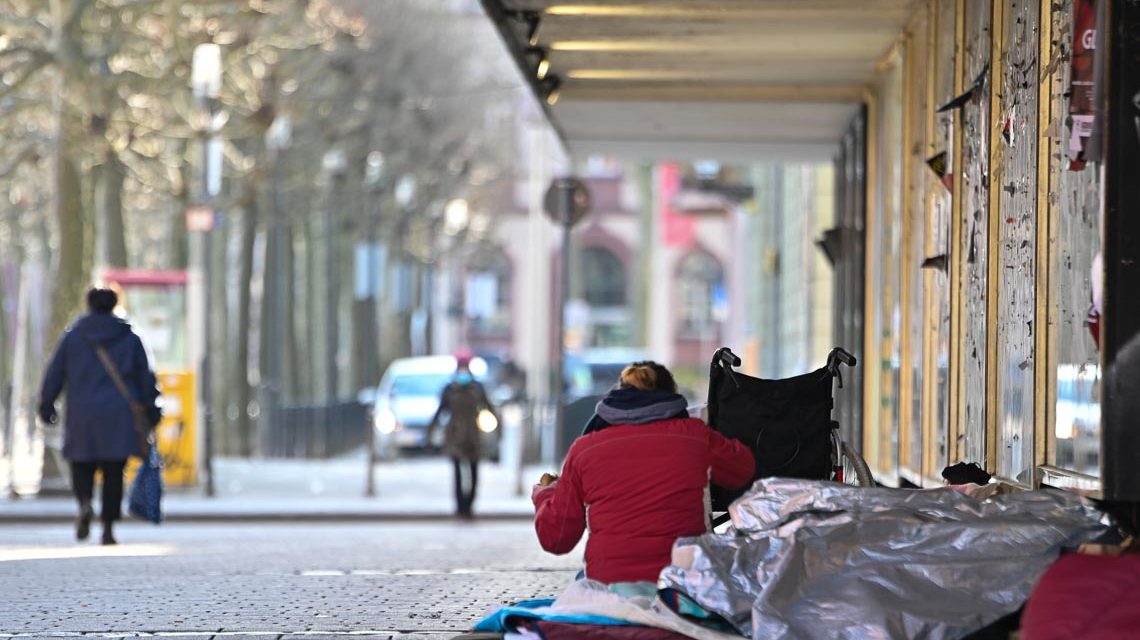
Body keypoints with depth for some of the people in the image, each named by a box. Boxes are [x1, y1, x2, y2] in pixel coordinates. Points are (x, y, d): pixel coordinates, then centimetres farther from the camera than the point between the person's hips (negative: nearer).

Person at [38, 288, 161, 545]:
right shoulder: (130, 338, 5)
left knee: (82, 465, 12)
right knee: (113, 471, 4)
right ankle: (108, 528, -1)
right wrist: (151, 410, 12)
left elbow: (54, 374, 3)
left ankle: (85, 503, -18)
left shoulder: (72, 337, 3)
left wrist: (46, 406, 13)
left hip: (82, 415, 0)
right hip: (119, 417, 0)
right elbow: (146, 378, 5)